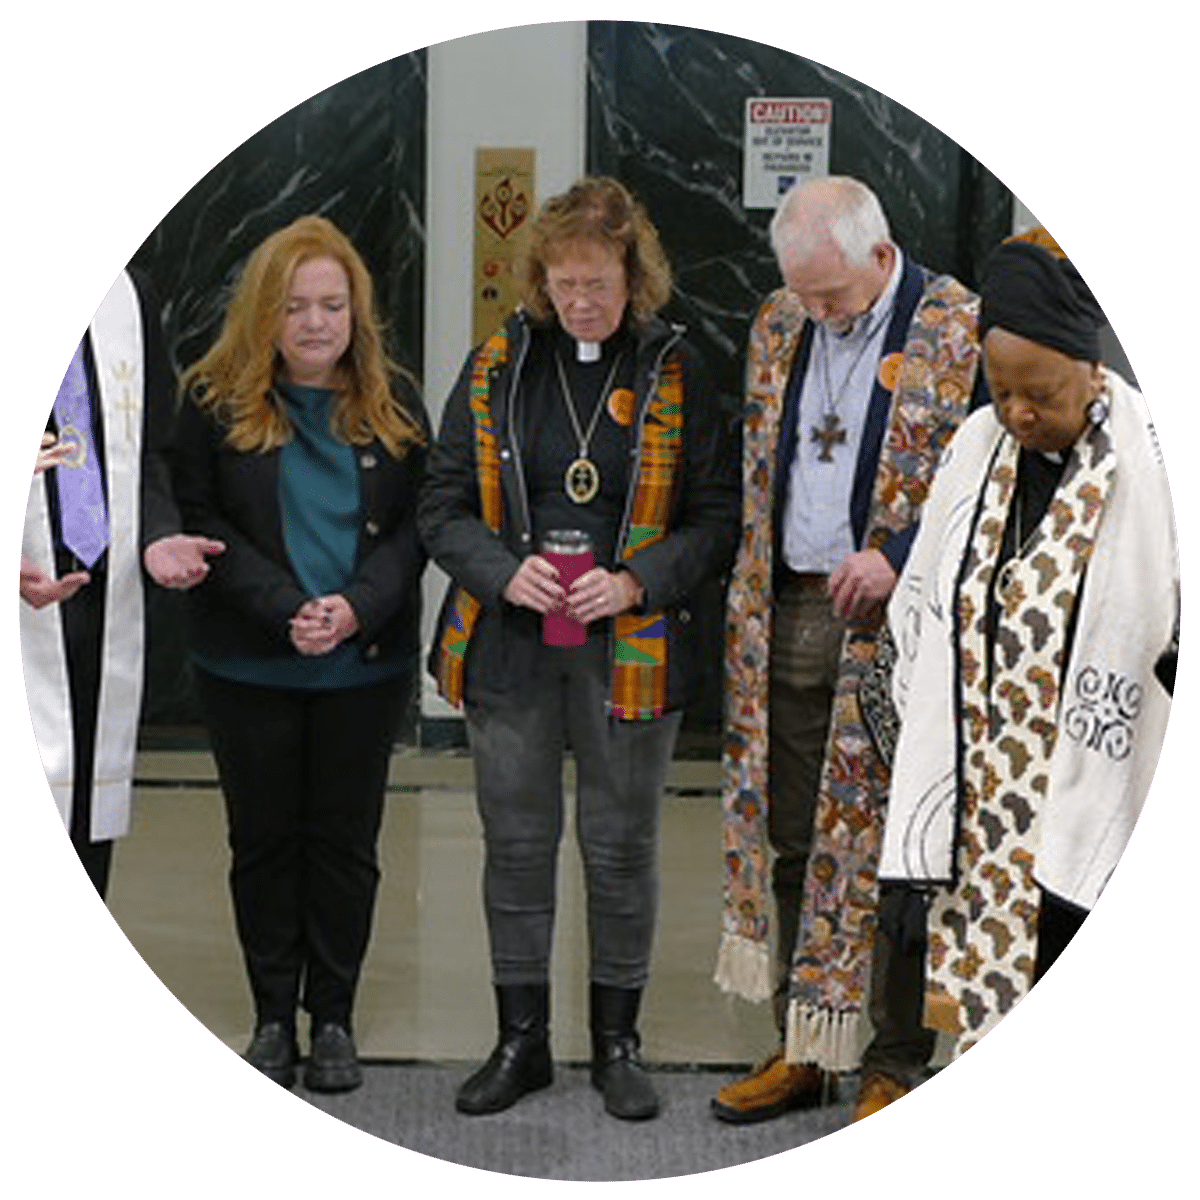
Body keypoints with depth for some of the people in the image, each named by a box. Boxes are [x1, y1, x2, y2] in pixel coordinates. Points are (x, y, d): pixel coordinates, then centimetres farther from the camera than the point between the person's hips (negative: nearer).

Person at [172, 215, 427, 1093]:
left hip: (367, 664, 1)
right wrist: (285, 610, -18)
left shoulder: (394, 404, 4)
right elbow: (199, 520, -6)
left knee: (346, 839, 7)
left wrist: (358, 607, -16)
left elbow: (417, 525, 1)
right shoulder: (215, 401, -2)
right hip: (249, 666, -1)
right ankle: (273, 1017, 20)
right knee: (264, 838, 8)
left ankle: (334, 1018, 18)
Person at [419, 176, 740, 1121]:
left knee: (622, 847, 7)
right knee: (516, 845, 9)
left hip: (630, 651, -1)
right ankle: (522, 1041, 23)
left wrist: (638, 582, -16)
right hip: (509, 649, 2)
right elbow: (444, 507, 5)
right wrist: (504, 571, -14)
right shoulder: (497, 368, 4)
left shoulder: (678, 374, -1)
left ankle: (618, 1042, 23)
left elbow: (717, 518, 0)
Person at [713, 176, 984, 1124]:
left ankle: (899, 1064, 14)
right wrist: (748, 607, 12)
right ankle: (803, 1048, 24)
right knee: (793, 841, 12)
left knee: (891, 850, 1)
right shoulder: (780, 324, 10)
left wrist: (899, 556, -18)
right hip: (788, 618, 6)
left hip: (896, 622, -6)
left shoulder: (960, 332, -8)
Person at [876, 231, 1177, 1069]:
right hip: (966, 811, 5)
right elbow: (922, 602, 14)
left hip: (1087, 813, -5)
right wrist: (931, 730, 11)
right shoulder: (979, 444, 6)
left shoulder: (1152, 461, -12)